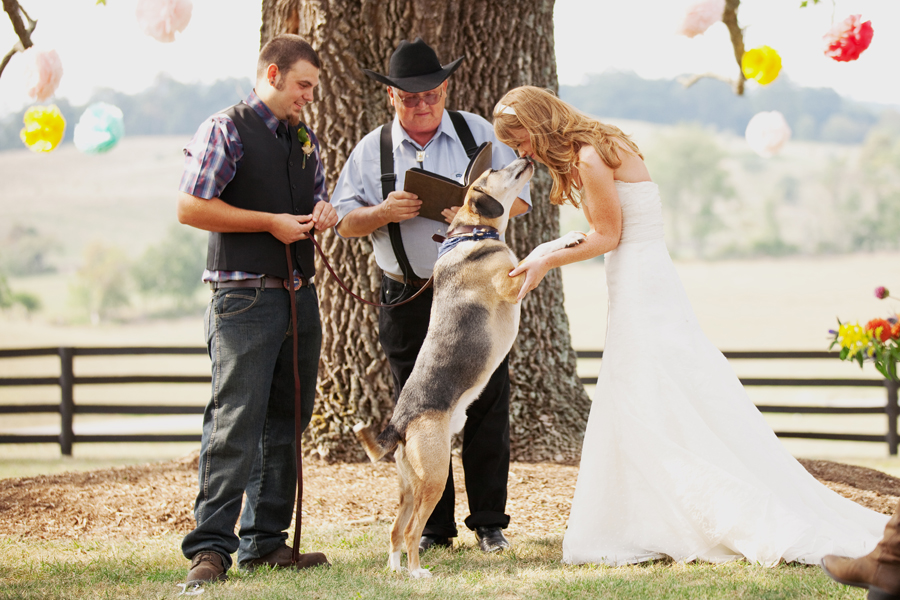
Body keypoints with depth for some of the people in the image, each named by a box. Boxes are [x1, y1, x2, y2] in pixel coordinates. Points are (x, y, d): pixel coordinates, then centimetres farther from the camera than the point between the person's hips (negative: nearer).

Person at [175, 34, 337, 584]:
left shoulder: (305, 138, 18)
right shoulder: (226, 130, -5)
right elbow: (191, 208, -11)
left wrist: (325, 211, 4)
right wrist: (271, 222, -13)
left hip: (300, 295, 8)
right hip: (245, 298, -8)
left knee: (285, 423, 9)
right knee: (236, 424, -12)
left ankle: (265, 540, 16)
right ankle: (210, 547, -11)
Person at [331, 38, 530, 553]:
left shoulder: (478, 133, 4)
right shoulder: (372, 150, 5)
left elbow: (519, 196, 1)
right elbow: (345, 221, 4)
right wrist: (384, 212, -16)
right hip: (409, 299, 1)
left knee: (487, 406, -1)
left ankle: (489, 522, 8)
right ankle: (432, 526, 14)